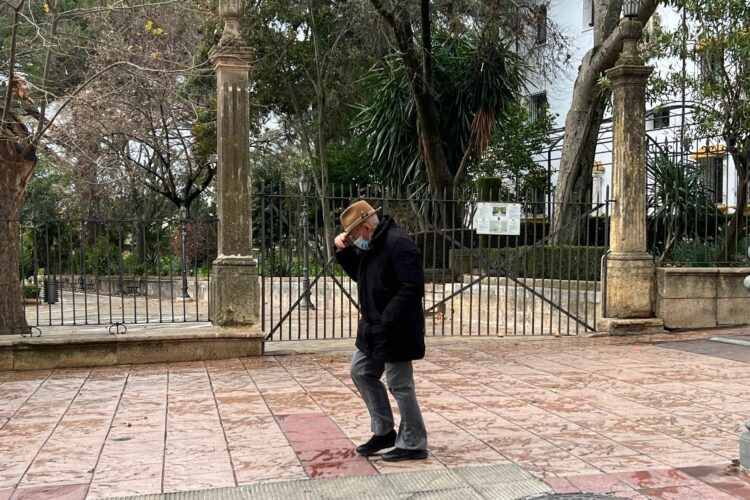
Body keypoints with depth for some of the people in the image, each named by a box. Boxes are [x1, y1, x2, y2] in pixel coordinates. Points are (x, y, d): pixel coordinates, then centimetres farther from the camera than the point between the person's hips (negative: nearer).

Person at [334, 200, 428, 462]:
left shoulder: (399, 244, -22)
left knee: (400, 386, 0)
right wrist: (344, 251, 4)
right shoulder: (372, 245, 9)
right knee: (361, 372, 18)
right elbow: (359, 275, 22)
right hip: (374, 328, 10)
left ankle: (413, 445, 16)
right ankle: (384, 432, 29)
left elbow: (412, 288, -27)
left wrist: (386, 320, -24)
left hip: (396, 331, -10)